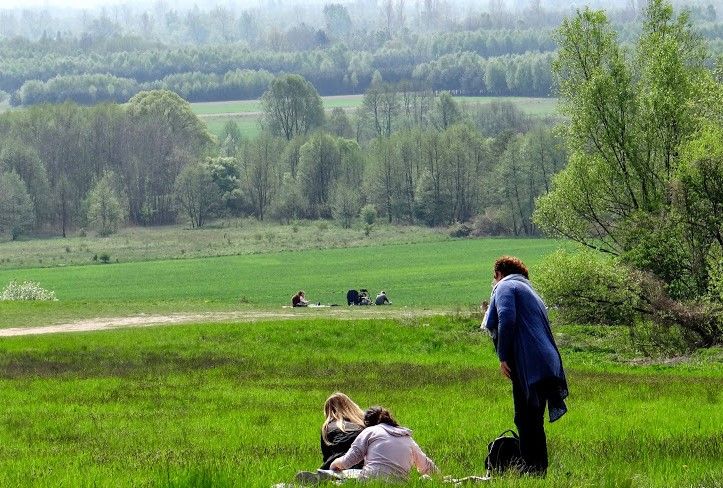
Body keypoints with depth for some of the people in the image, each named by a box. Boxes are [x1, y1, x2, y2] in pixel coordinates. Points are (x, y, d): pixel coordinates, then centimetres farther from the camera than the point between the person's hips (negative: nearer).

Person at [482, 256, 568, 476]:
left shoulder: (505, 287, 2)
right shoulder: (529, 291, 31)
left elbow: (507, 320, -14)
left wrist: (503, 357, -15)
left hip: (528, 364, -9)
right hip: (546, 364, 9)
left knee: (527, 419, -8)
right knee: (533, 419, 13)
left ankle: (533, 467, -10)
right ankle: (538, 467, 15)